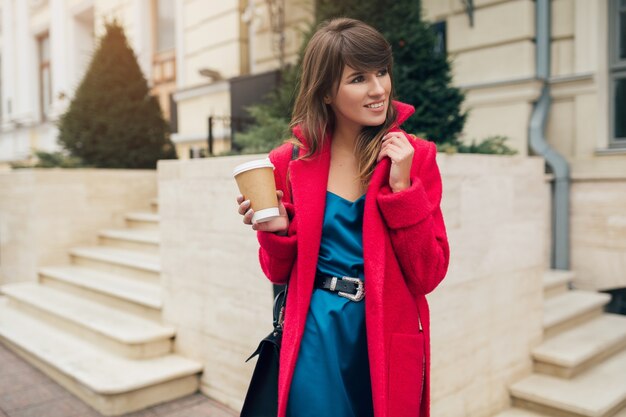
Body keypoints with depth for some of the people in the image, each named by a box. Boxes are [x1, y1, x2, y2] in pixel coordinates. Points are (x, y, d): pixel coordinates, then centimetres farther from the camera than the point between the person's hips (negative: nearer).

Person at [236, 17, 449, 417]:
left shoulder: (415, 156, -5)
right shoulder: (291, 161, -4)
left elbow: (428, 275, -9)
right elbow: (281, 273, 5)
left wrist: (402, 186, -17)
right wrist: (277, 231, -15)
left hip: (388, 340, 1)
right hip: (315, 339, 0)